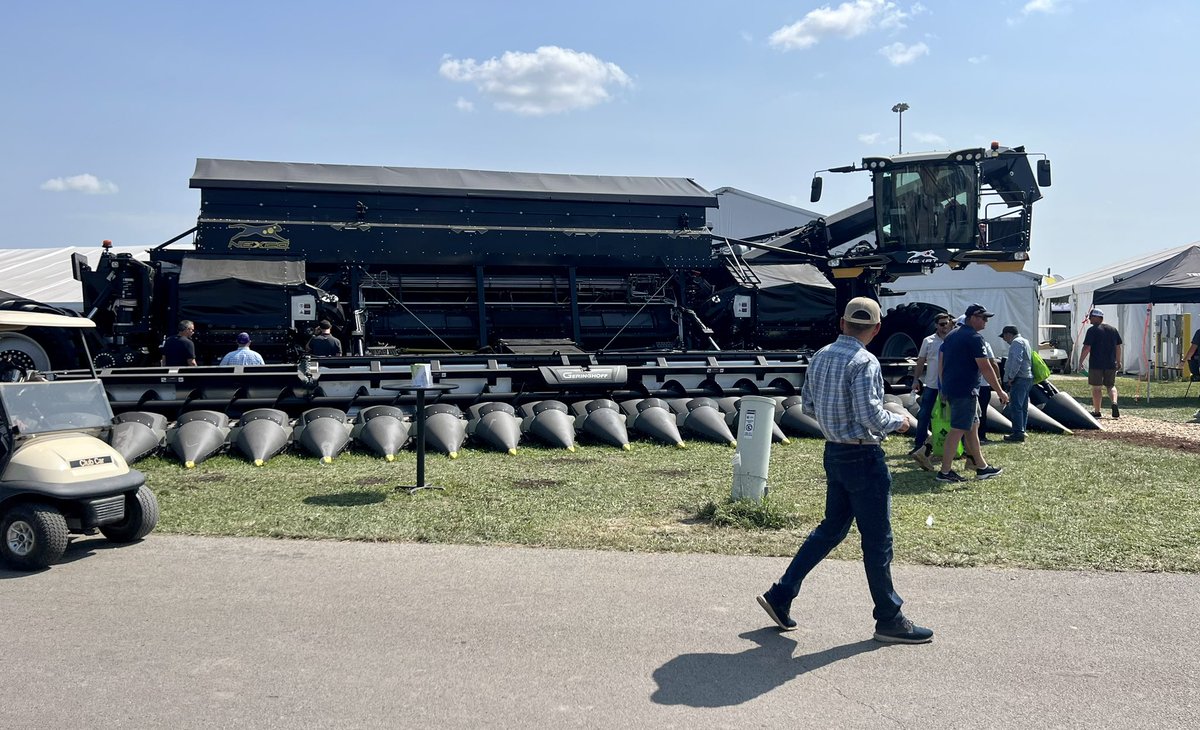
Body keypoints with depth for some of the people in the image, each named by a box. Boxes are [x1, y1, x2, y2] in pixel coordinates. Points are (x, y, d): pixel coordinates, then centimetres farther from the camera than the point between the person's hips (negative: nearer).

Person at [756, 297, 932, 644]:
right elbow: (872, 418, -24)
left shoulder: (820, 356, 6)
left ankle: (781, 595, 18)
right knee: (877, 539, 4)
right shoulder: (864, 362, -19)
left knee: (832, 528, 18)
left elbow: (808, 405, 14)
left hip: (834, 452, 8)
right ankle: (889, 621, 18)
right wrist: (898, 421, -5)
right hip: (862, 456, -8)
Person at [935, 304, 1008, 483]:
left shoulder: (951, 336, 14)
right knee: (958, 430, -6)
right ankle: (944, 472, -5)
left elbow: (941, 363, 17)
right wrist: (1000, 392, -9)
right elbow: (986, 368, -15)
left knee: (973, 425, 17)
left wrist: (944, 388, 22)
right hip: (965, 391, -9)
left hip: (950, 388, 9)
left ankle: (982, 467, 24)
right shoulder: (974, 338, -13)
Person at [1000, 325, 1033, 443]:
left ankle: (1018, 433, -14)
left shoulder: (1016, 342, -10)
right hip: (1027, 378, 11)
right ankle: (1022, 432, 16)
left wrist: (1011, 377, -18)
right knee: (1023, 407, 12)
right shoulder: (1024, 341, 22)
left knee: (1015, 406, -11)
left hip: (1019, 379, -11)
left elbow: (1017, 361, -23)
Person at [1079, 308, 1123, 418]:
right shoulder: (1113, 329, 10)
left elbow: (1087, 348, -13)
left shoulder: (1092, 330, -8)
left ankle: (1096, 412, 7)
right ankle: (1114, 402, -9)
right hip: (1111, 364, 5)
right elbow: (1118, 347, 14)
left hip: (1096, 364, -5)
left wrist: (1081, 361, -5)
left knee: (1096, 388, 3)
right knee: (1111, 385, 16)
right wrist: (1118, 361, 23)